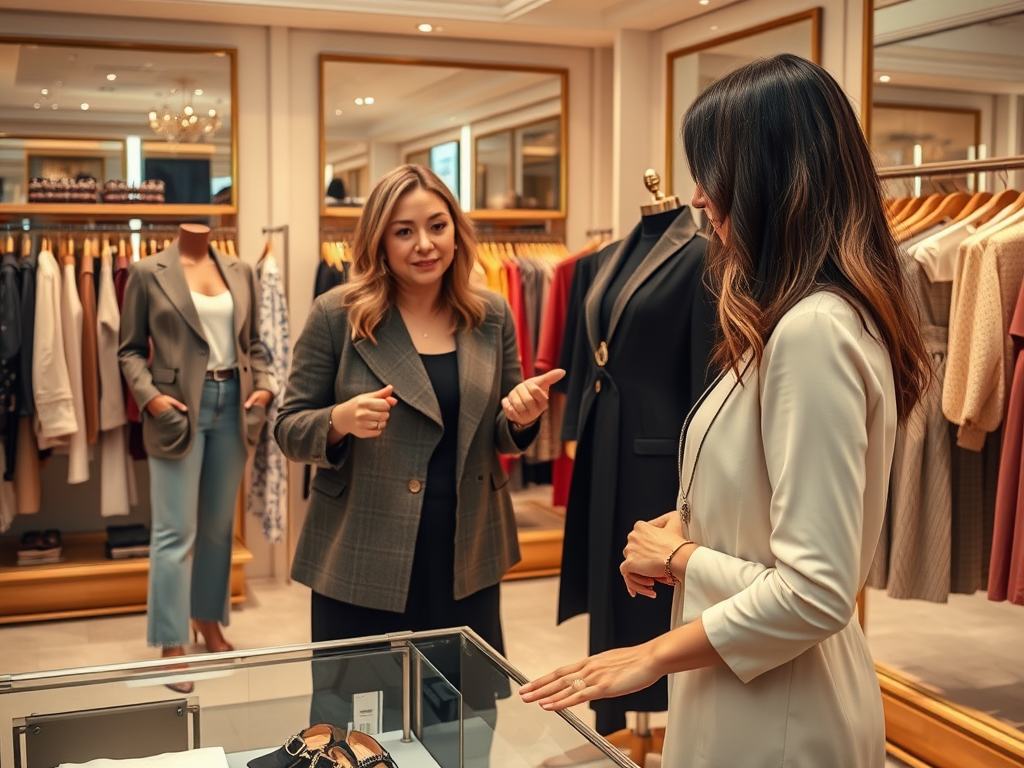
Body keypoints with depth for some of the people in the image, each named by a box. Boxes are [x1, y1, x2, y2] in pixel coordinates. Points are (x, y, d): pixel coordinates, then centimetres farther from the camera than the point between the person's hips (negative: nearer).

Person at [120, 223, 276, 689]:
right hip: (179, 408, -4)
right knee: (176, 533, -3)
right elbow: (131, 350, -1)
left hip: (232, 405, 4)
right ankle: (172, 645, 6)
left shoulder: (240, 272, 9)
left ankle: (209, 621, 30)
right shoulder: (148, 273, -2)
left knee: (218, 525, 14)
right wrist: (149, 396, -16)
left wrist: (263, 385, -1)